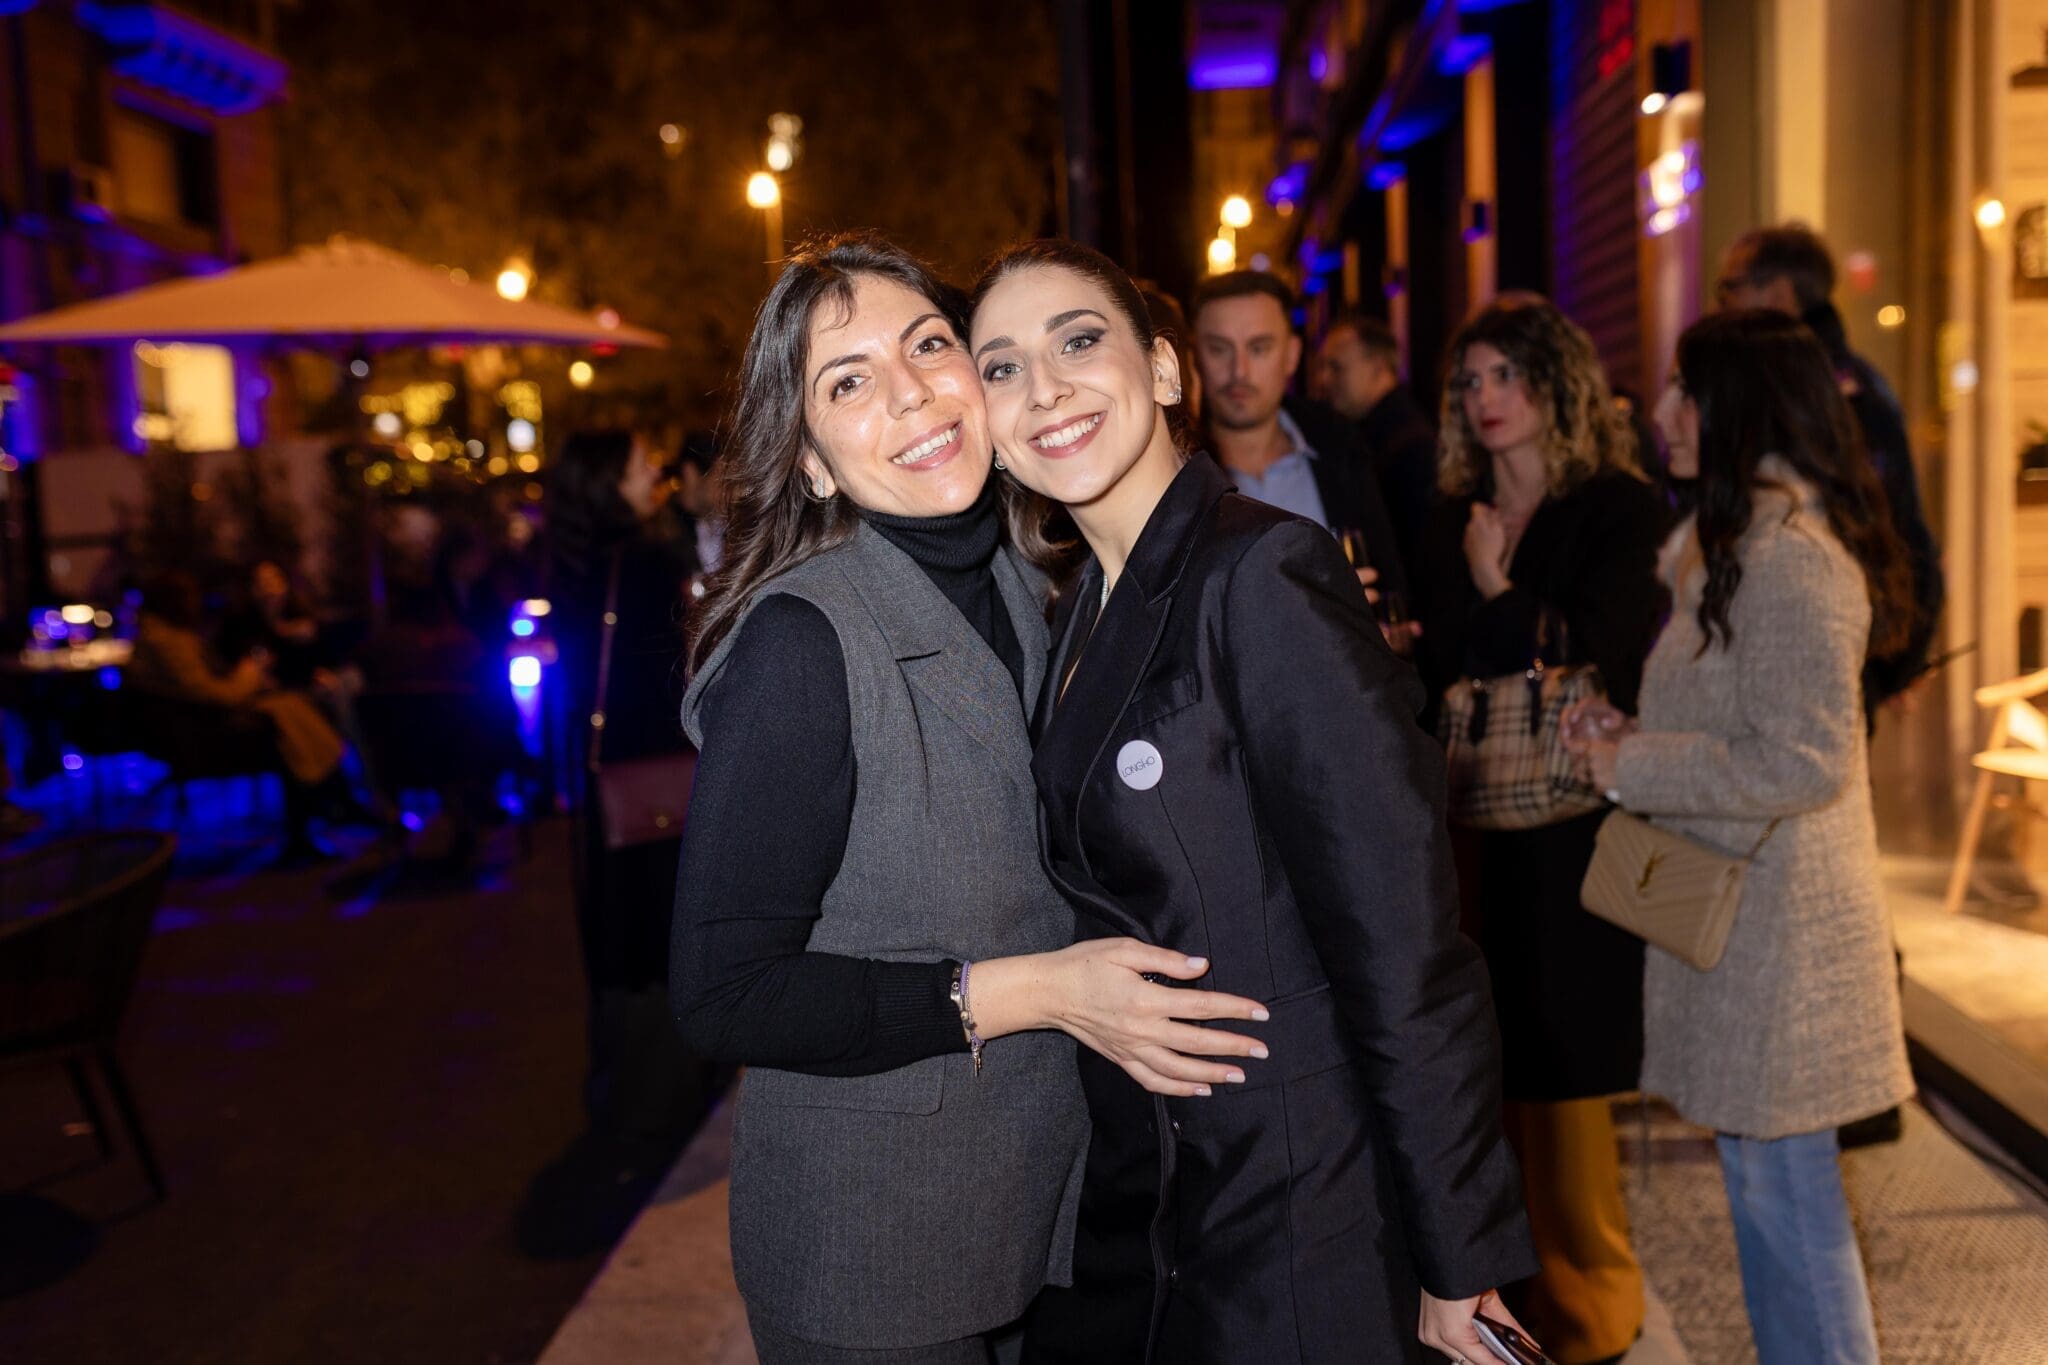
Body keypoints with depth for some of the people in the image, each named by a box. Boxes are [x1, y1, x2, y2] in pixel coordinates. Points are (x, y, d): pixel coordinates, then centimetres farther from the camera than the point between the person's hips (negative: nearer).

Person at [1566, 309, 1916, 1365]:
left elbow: (1804, 760, -24)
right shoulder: (1740, 541, 13)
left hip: (1776, 924, -10)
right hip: (1738, 912, 10)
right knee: (1761, 1178, 19)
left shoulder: (1788, 559, -19)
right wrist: (1637, 734, 6)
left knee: (1782, 1184, 3)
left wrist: (1631, 766, -17)